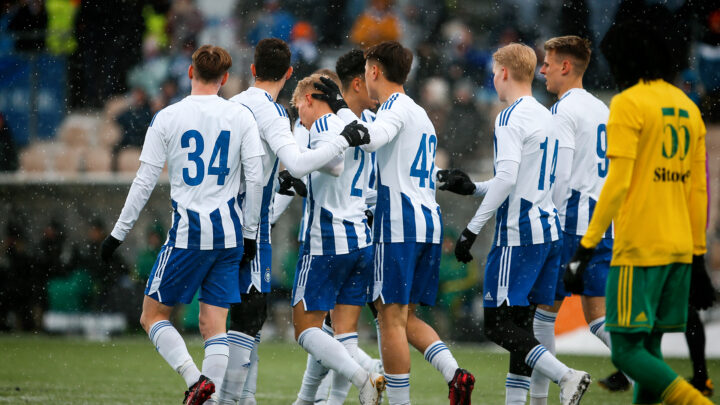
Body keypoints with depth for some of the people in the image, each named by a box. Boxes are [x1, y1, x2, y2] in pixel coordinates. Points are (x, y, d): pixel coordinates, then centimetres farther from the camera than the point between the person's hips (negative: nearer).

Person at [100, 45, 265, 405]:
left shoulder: (166, 118, -2)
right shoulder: (241, 117, 3)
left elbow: (145, 182, -2)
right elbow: (255, 178, 0)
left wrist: (118, 233, 6)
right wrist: (249, 234, 10)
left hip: (188, 231, -3)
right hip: (229, 232, 3)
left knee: (153, 316, 8)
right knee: (213, 324, 7)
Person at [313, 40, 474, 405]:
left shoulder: (396, 107, -6)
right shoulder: (420, 114, 24)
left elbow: (370, 139, -27)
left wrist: (340, 107, -14)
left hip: (399, 224, -9)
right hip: (429, 222, 9)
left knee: (391, 318, -6)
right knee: (405, 317, 12)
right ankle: (454, 374, -7)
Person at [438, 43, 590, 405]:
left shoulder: (511, 118, -11)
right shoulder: (546, 117, 16)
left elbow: (507, 178, -21)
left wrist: (472, 229, -18)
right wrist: (473, 188, 24)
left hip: (518, 234, -9)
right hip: (549, 229, 9)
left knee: (498, 326, -7)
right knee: (520, 324, 12)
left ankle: (565, 376, -21)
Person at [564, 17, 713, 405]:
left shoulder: (628, 103, -8)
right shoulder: (687, 106, 14)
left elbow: (617, 183, -15)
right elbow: (698, 189, 14)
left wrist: (586, 248, -14)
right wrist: (697, 252, 19)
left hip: (638, 249, -7)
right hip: (679, 248, 8)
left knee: (627, 352, -6)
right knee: (649, 350, 12)